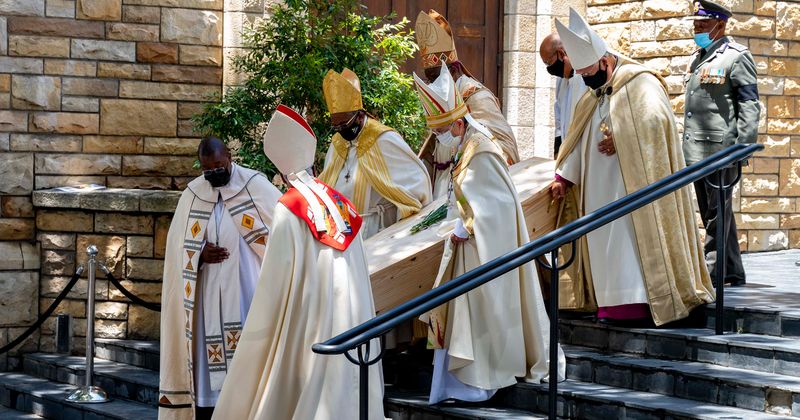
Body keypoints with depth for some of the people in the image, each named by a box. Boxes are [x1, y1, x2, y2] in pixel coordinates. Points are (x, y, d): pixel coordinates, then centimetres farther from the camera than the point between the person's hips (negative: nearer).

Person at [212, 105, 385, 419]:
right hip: (349, 318, 5)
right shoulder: (341, 204, 5)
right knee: (341, 389, 10)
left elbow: (276, 277, -11)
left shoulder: (289, 209, -11)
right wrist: (353, 316, 12)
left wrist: (260, 332, -2)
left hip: (308, 322, -5)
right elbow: (358, 270, 5)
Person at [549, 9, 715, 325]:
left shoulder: (640, 83, -7)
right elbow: (577, 140, 14)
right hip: (602, 191, 8)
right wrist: (563, 177, 3)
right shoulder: (592, 97, 17)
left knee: (631, 239, -11)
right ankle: (614, 305, 4)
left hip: (633, 184, -8)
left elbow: (655, 120, -22)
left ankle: (637, 304, -12)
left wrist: (620, 140, -17)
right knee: (606, 242, 3)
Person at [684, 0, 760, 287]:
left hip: (720, 150, -9)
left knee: (718, 212, -5)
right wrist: (685, 146, 20)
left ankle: (712, 271, -4)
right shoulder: (698, 58, 19)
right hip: (697, 152, 9)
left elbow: (749, 107, -11)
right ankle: (733, 272, 19)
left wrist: (743, 148, -17)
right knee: (710, 212, 12)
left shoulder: (737, 57, -6)